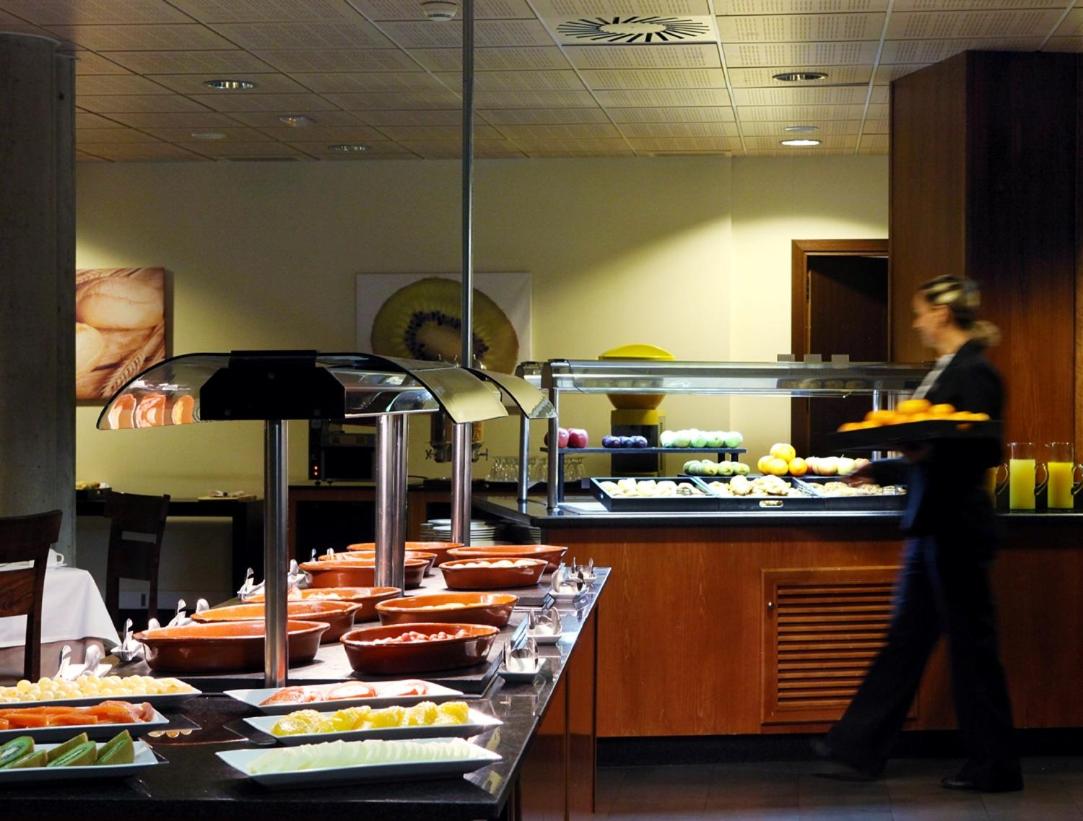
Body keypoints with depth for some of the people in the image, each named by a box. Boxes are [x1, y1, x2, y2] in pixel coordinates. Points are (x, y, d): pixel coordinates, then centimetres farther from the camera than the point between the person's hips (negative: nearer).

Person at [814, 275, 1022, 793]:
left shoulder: (974, 373, -14)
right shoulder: (946, 369, 14)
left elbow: (980, 452, -19)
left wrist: (929, 450, -31)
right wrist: (881, 470, 27)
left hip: (956, 530, -10)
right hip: (934, 527, 10)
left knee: (970, 642, -1)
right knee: (906, 637, 12)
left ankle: (994, 768, 9)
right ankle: (860, 748, 17)